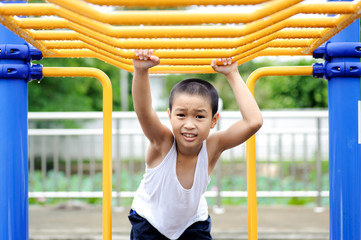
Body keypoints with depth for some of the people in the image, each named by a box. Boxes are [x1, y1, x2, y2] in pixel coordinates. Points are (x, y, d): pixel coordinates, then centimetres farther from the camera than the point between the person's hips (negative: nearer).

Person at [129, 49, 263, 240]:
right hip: (149, 222, -1)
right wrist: (141, 71, -64)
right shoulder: (163, 143, -32)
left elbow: (254, 122, -41)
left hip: (192, 223, 1)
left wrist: (232, 75, -39)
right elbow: (143, 112, -52)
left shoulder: (211, 147, -29)